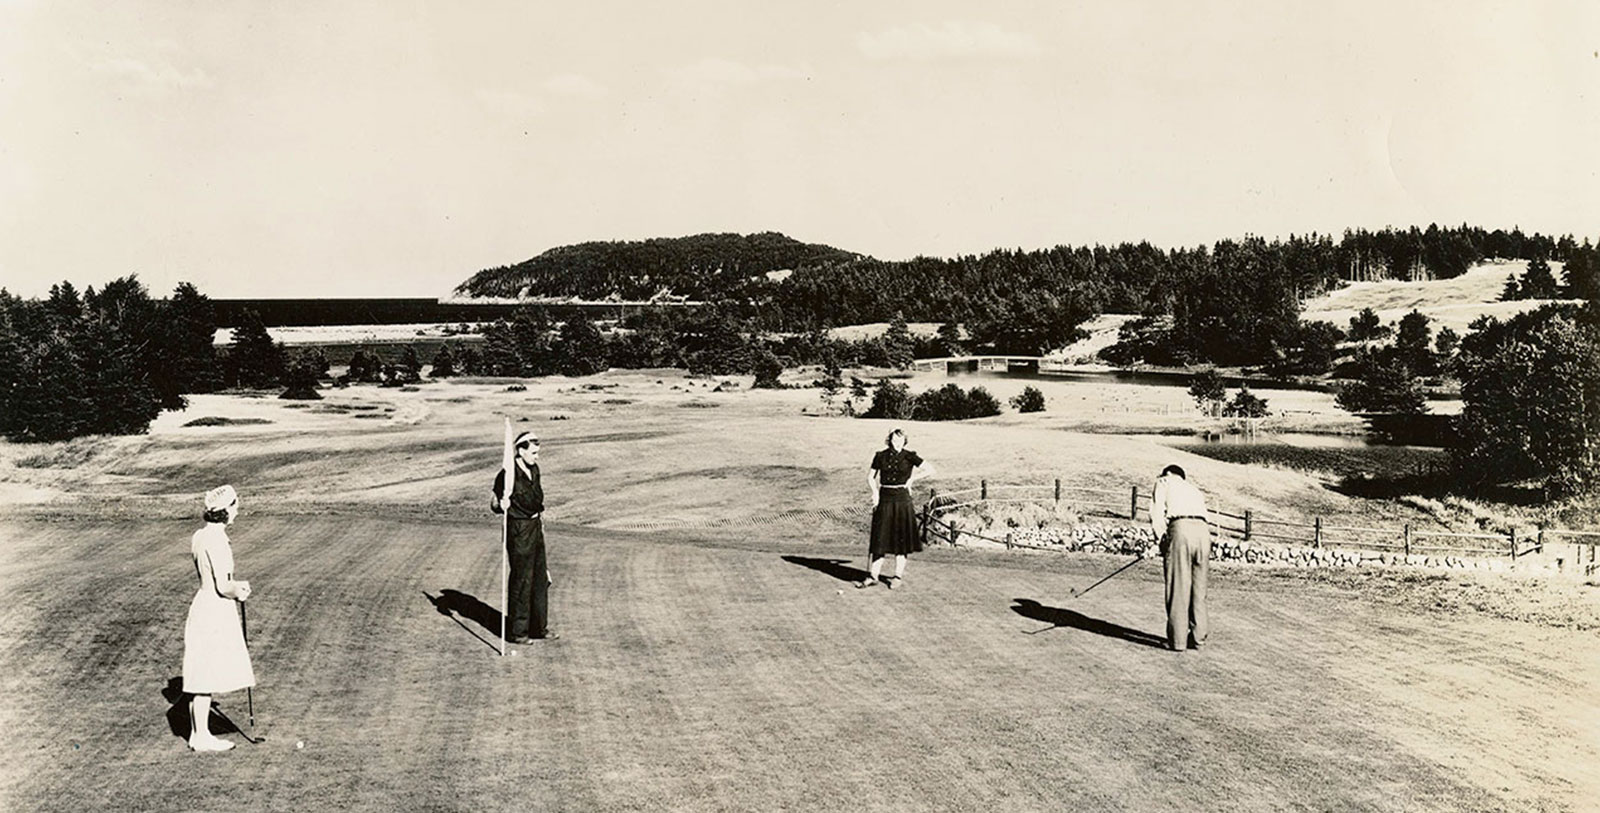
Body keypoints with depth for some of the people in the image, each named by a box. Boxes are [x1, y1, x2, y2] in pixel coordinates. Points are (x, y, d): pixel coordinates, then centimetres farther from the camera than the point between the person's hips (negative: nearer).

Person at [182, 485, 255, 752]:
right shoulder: (216, 540, -20)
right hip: (215, 611, -10)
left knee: (203, 677, 16)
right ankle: (202, 737, 8)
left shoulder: (199, 536, 9)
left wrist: (236, 585, 9)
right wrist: (238, 593, -1)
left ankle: (197, 732, 25)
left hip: (204, 606, 10)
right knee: (207, 676, 0)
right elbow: (222, 587, -20)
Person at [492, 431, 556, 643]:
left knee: (540, 578, 14)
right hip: (518, 529, -8)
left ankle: (539, 627, 26)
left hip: (535, 525, 8)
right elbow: (496, 505, -13)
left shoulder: (534, 470, 7)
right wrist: (502, 504, -35)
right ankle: (517, 631, 10)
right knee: (521, 580, -1)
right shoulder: (508, 475, -18)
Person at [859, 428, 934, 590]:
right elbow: (870, 477, 13)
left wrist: (912, 478, -3)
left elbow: (930, 469, 1)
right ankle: (873, 575, 7)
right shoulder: (881, 456, 4)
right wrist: (875, 492, -1)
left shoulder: (909, 456, -2)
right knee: (880, 538, 2)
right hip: (884, 498, 2)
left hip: (902, 499, -1)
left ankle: (899, 575, 13)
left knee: (901, 538, 3)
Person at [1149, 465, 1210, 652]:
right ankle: (1198, 637, 15)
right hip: (1203, 530, 5)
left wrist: (1162, 538, 10)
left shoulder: (1164, 482, 22)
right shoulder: (1195, 491, 36)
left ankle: (1177, 640, 0)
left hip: (1180, 527, -5)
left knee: (1178, 588, -2)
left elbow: (1156, 512, 7)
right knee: (1198, 589, 12)